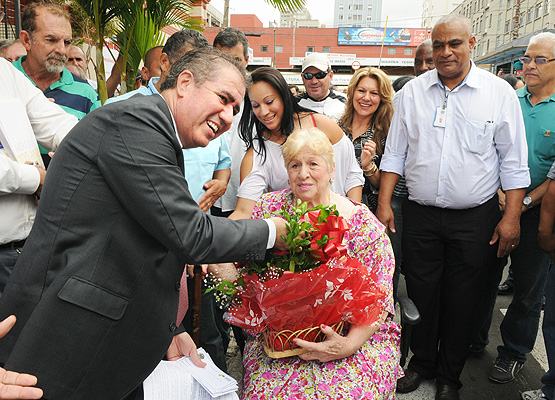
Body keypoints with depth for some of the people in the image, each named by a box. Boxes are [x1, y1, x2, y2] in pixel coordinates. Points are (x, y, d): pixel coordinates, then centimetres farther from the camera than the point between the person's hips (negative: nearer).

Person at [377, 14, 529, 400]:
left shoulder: (499, 92, -1)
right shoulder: (413, 91, 4)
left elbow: (513, 162, 0)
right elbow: (395, 154, 6)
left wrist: (512, 216, -4)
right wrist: (384, 204, 1)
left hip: (475, 219, -1)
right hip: (421, 214, 2)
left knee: (462, 300, 10)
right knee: (421, 292, 10)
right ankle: (421, 362, 33)